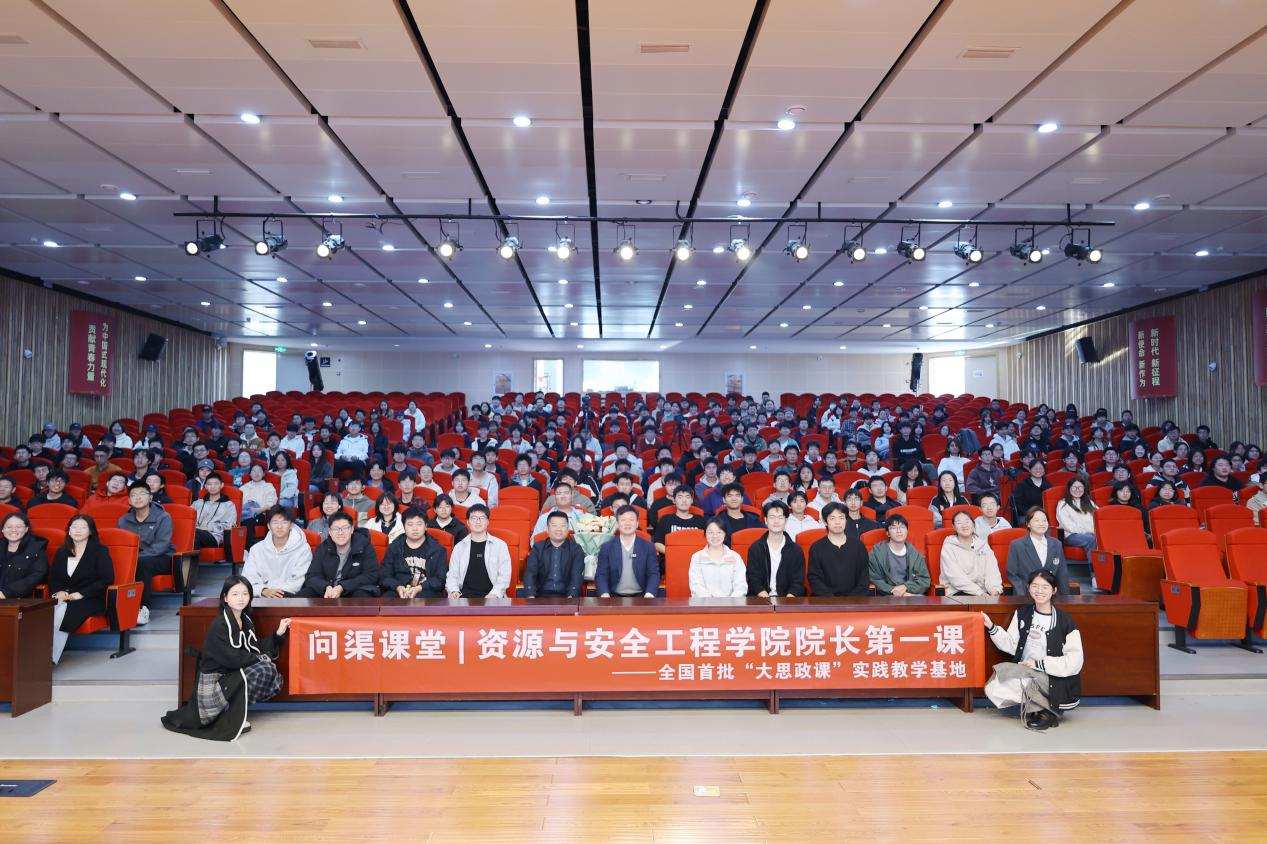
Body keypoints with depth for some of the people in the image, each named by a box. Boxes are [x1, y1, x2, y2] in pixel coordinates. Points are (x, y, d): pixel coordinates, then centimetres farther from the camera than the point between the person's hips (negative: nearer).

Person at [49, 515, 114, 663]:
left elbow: (107, 579, -5)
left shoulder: (100, 551, 3)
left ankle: (52, 659, -32)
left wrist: (81, 594, -13)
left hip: (91, 600, -4)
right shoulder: (61, 552, 20)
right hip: (63, 598, 5)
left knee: (62, 611, -33)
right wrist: (58, 591, -3)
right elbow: (52, 577, 20)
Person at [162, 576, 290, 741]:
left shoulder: (246, 621, 9)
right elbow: (230, 658, -22)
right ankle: (233, 719, -9)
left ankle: (231, 709, 3)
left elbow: (257, 648, 8)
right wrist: (259, 658, -14)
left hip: (232, 675, 8)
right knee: (265, 669, -23)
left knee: (275, 677, -2)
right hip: (214, 681, -8)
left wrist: (279, 633, 0)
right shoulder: (219, 625, -16)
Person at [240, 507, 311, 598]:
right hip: (262, 599, 2)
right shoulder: (256, 549, 12)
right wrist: (263, 591, -19)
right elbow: (248, 579, 2)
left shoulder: (303, 549, 3)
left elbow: (298, 582, -5)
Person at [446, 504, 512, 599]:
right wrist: (454, 591, -5)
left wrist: (494, 594, -11)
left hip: (490, 595, -2)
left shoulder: (500, 545, 10)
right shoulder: (459, 547, 16)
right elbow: (452, 575, 15)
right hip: (466, 593, 2)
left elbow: (504, 576, 4)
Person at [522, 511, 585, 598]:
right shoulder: (537, 548, 11)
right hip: (541, 596, 1)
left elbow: (577, 576, -4)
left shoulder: (576, 549, 7)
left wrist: (571, 596, -23)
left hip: (566, 597, -1)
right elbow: (530, 573, -1)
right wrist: (530, 596, -19)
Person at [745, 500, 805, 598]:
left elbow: (798, 582, 2)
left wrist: (787, 600, -15)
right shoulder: (755, 548, 6)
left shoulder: (796, 550, 7)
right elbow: (753, 580, 0)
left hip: (788, 598, 1)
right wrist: (766, 598, -16)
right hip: (761, 600, -1)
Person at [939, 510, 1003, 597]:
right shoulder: (948, 547, 2)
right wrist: (979, 593, -19)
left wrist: (995, 588, -17)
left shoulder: (983, 544, 15)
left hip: (983, 591, 4)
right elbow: (955, 577, -9)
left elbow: (991, 570, 4)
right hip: (958, 593, -4)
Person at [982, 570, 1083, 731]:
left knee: (1003, 669, -24)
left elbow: (1074, 663, -13)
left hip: (1054, 681, -6)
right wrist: (991, 627, -6)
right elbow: (1011, 645, 8)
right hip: (1025, 675, 6)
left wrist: (1038, 663, -15)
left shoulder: (1065, 623, -10)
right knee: (993, 689, -16)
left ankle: (1042, 709, -2)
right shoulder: (1022, 614, 7)